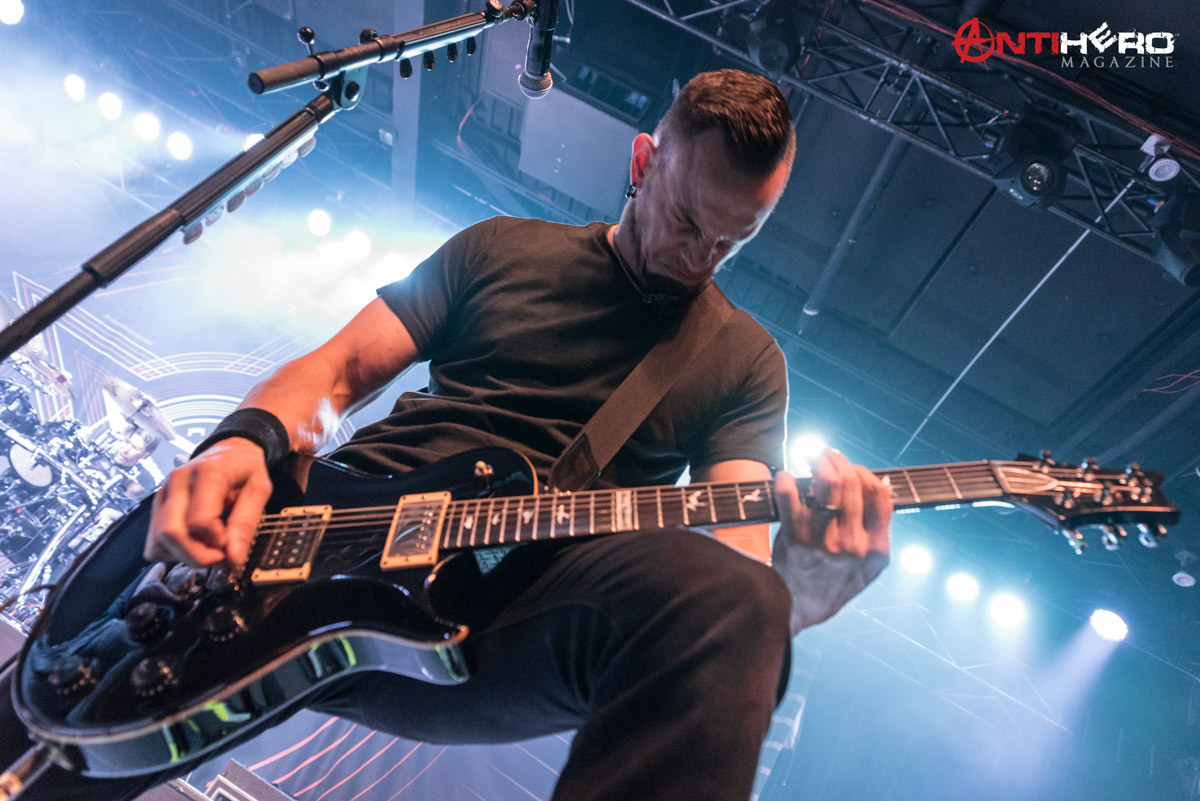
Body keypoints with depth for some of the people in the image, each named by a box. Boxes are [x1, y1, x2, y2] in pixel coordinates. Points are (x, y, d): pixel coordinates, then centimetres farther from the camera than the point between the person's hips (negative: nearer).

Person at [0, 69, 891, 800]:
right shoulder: (500, 249, 14)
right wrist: (249, 440, -10)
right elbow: (335, 371, 12)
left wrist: (804, 581, -23)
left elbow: (739, 556, 2)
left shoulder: (744, 358, 11)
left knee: (735, 605, -31)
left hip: (500, 598, -1)